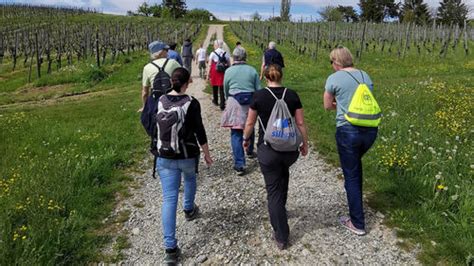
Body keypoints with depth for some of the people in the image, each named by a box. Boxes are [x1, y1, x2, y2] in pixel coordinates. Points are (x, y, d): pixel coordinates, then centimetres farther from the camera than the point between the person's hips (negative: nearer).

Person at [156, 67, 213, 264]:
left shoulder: (160, 101, -2)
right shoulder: (192, 103, -12)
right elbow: (199, 131, -9)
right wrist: (206, 153, 4)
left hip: (165, 157, 2)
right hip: (188, 155, -1)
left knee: (169, 199, 0)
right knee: (190, 178, 33)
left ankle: (170, 248, -3)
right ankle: (189, 210, 55)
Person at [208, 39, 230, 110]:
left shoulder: (213, 53, -5)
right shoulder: (226, 53, 3)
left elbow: (210, 65, -7)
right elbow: (229, 64, 5)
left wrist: (208, 74, -2)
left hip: (215, 72, -1)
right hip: (223, 72, 1)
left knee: (215, 87, 17)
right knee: (222, 88, 3)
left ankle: (215, 101, 35)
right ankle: (222, 104, -4)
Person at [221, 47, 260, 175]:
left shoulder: (229, 71, -1)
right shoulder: (252, 70, 2)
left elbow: (225, 91, 8)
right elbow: (258, 89, 3)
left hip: (235, 103, -2)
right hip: (251, 102, 3)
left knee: (236, 134, -2)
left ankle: (239, 164, -8)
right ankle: (250, 151, 46)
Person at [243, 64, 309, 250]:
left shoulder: (259, 95, -6)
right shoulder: (292, 95, -2)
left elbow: (250, 123, 2)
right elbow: (300, 123, -1)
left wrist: (246, 139, 19)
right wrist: (305, 144, 13)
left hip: (268, 150, -2)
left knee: (273, 190, 7)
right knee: (283, 174, 34)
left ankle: (281, 237, 13)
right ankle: (280, 209, 44)